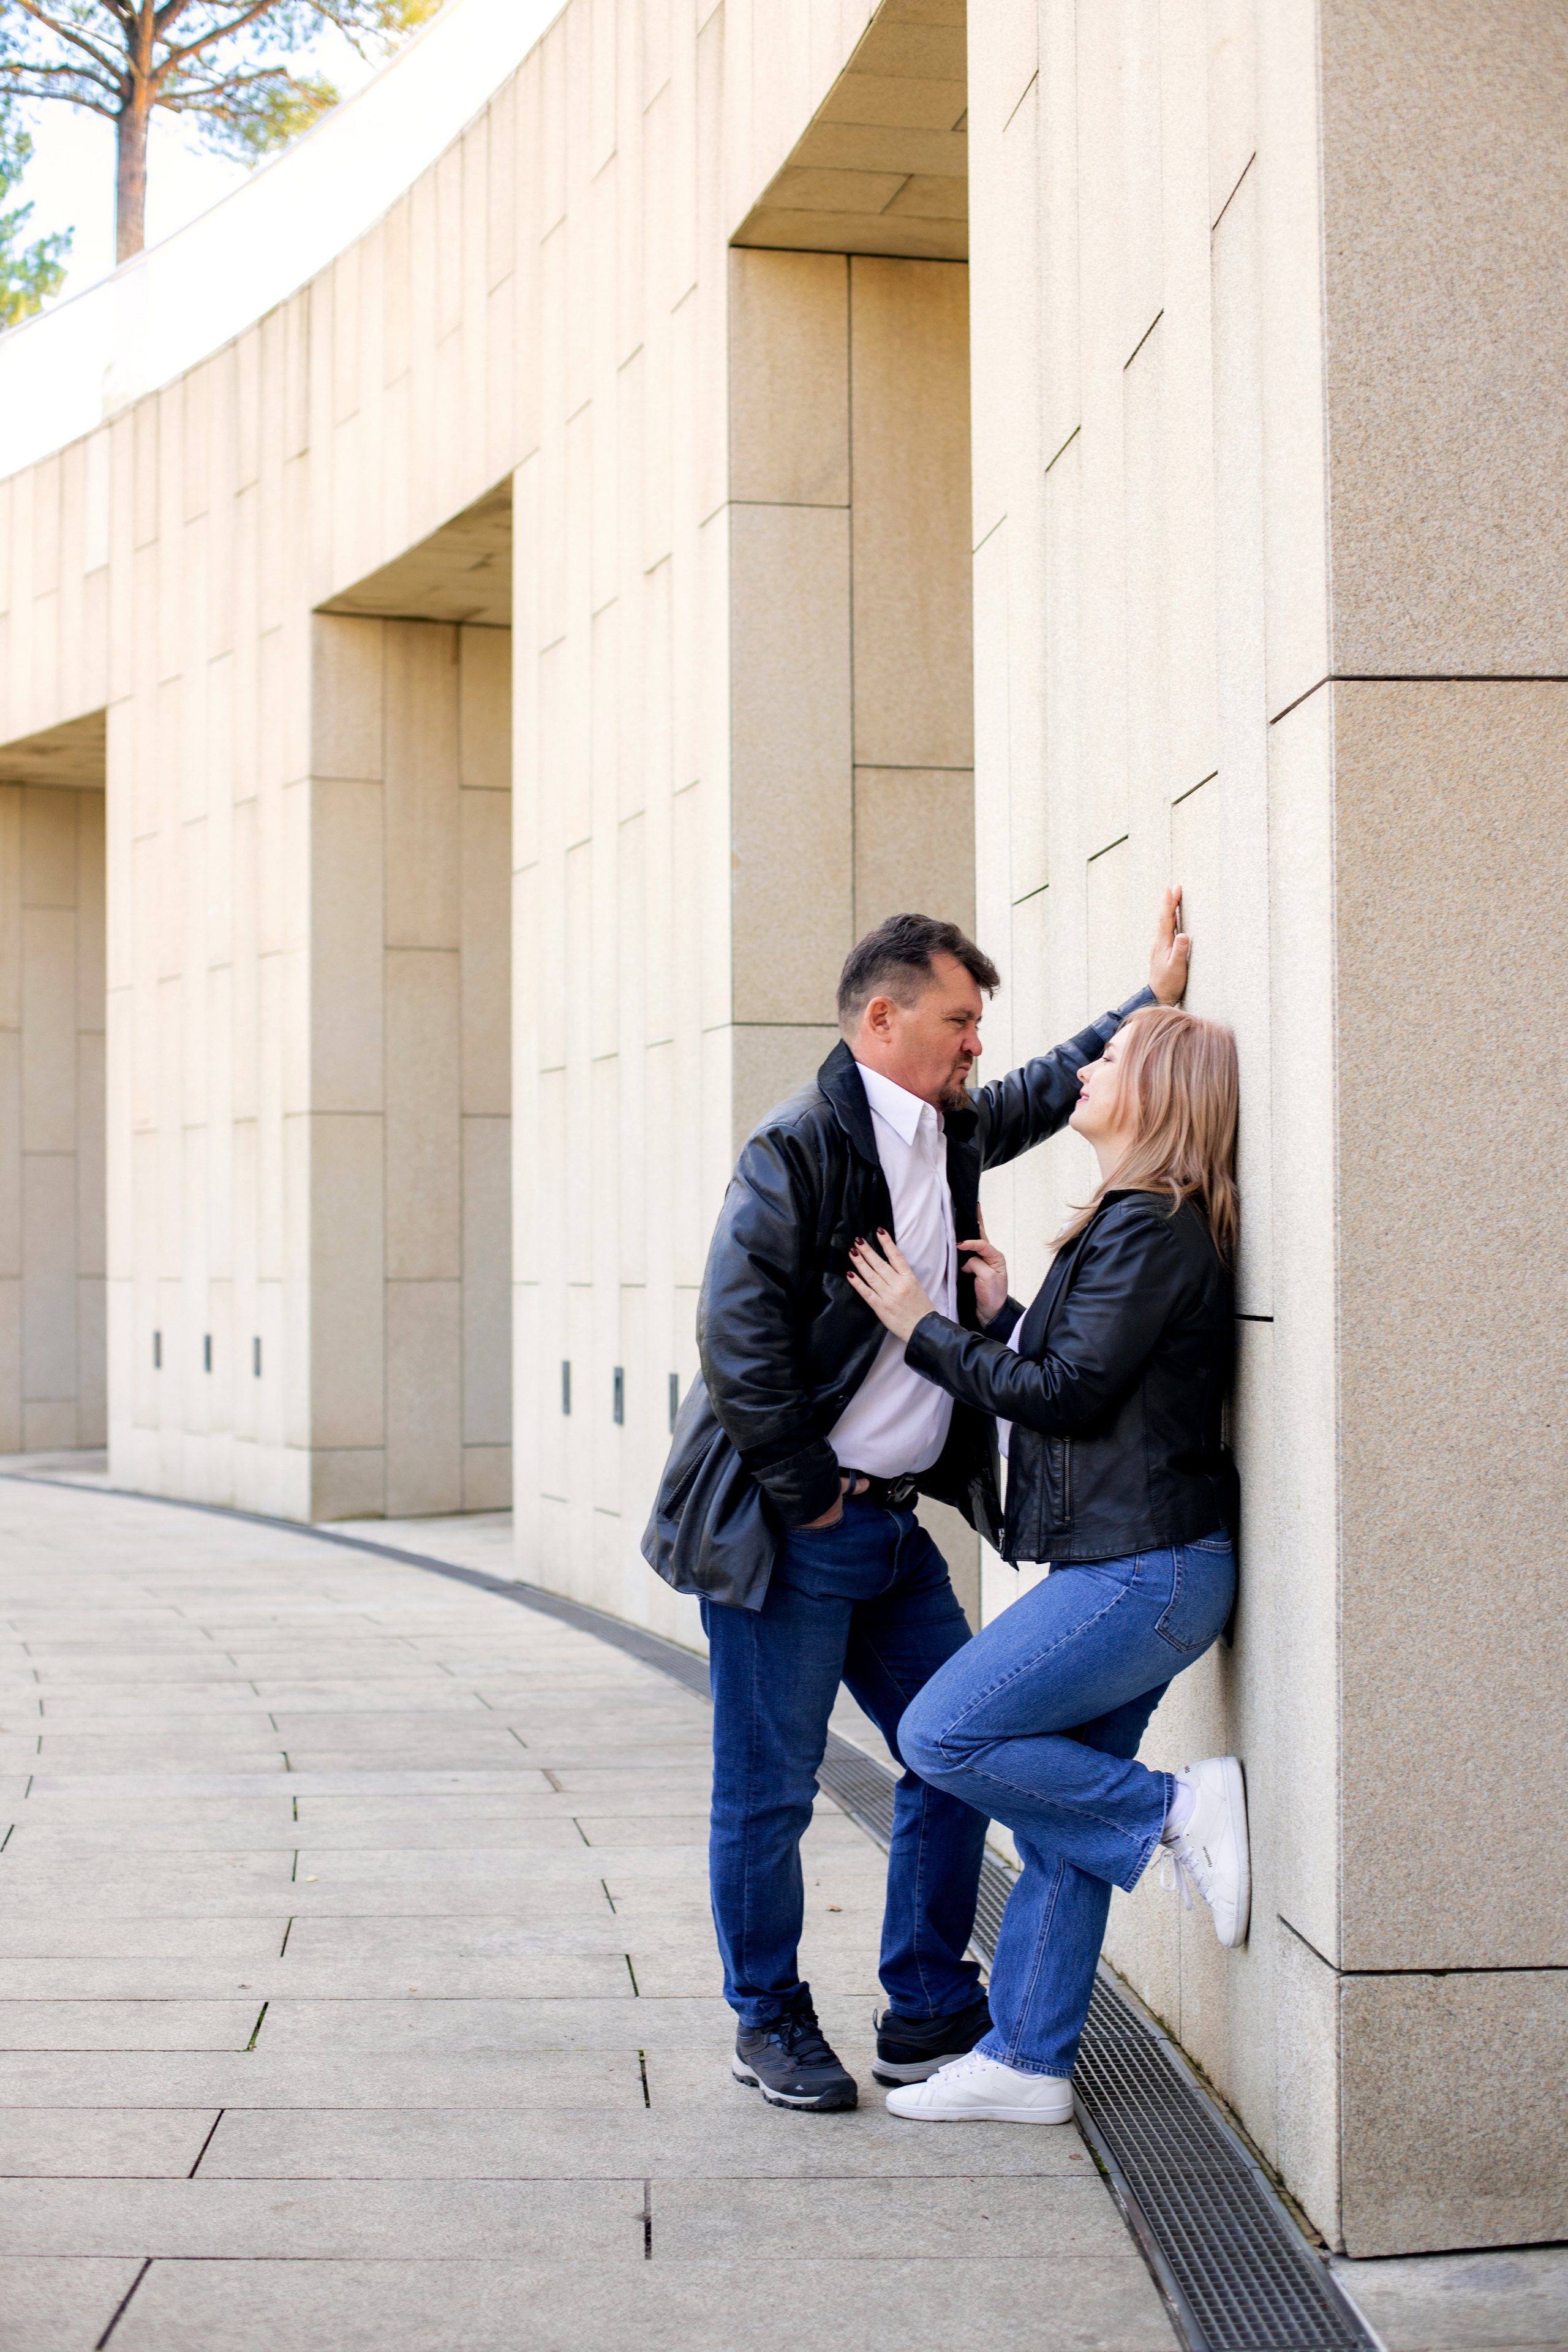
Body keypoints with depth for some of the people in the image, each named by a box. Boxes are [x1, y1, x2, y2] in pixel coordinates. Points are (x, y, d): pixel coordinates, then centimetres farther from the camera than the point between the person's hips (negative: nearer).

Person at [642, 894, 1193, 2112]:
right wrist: (809, 1497, -16)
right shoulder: (797, 1145, -15)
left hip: (893, 1523, 8)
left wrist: (1154, 999, 26)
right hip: (786, 1526, -8)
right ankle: (771, 2026, 19)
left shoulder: (952, 1130, 11)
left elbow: (1051, 1087, 32)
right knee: (771, 1786, 2)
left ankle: (929, 2015, 21)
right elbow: (739, 1335, -19)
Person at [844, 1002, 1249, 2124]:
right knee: (1058, 1814, 10)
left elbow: (1071, 1392, -17)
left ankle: (1179, 1808, -3)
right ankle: (1025, 2062, 15)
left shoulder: (1152, 1228, -14)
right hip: (1130, 1568, 10)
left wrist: (927, 1331, -8)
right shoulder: (1140, 1223, 17)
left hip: (1142, 1571, -10)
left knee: (943, 1735, -10)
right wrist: (1000, 1316, 10)